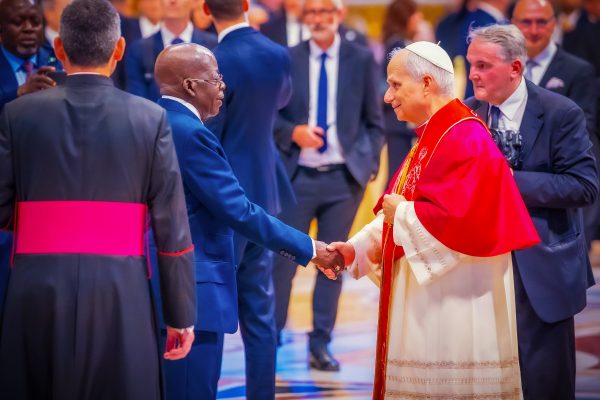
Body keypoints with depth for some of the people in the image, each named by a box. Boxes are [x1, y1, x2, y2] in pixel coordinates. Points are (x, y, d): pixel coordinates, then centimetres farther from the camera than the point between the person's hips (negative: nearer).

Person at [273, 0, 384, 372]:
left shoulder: (362, 59, 3)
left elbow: (374, 121, 7)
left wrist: (368, 163, -2)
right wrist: (293, 132, -14)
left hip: (344, 176, 1)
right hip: (298, 175, -1)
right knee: (284, 259, -1)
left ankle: (320, 345, 14)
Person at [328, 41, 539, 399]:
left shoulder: (465, 139, -17)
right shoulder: (431, 139, 15)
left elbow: (466, 221, -27)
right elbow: (400, 210, 19)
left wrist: (403, 214, -14)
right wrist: (355, 248, 6)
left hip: (456, 301, -10)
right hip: (429, 299, 10)